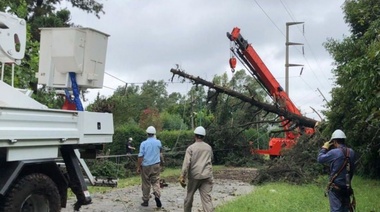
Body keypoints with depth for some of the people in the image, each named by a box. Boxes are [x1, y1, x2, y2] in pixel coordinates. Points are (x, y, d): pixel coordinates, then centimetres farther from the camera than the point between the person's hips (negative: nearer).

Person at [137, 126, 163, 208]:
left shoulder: (143, 143, -7)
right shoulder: (158, 142, 1)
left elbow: (140, 156, -10)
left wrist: (138, 167, -2)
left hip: (146, 166, -1)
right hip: (156, 165, 1)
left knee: (146, 184, 8)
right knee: (156, 181, 6)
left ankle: (145, 201, 16)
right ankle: (157, 195, -19)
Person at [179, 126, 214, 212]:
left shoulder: (191, 148, -3)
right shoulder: (209, 147, 9)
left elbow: (186, 163, -13)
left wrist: (182, 177, -13)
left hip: (194, 176, -1)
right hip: (206, 176, 2)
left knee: (189, 196, 19)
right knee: (207, 198, -6)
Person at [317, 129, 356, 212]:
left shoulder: (334, 152, -18)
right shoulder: (351, 152, 1)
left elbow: (320, 159, -3)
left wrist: (324, 147, 5)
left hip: (336, 188, -6)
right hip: (347, 187, 6)